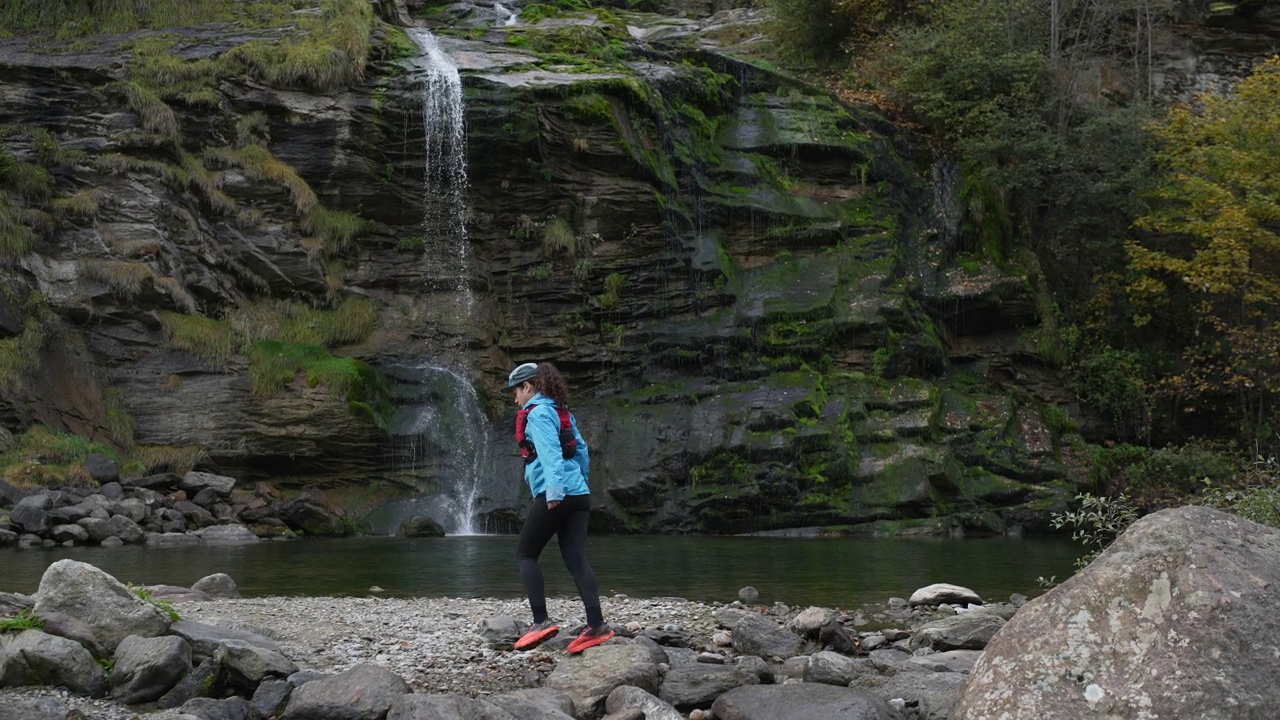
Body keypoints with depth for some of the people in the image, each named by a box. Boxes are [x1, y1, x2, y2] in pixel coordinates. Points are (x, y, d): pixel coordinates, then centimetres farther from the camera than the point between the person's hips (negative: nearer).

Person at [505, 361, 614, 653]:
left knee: (525, 555, 4)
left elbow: (549, 451, -19)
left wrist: (554, 490, -29)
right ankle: (596, 625, -13)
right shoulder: (562, 412, 20)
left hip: (554, 496, -8)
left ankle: (541, 621, -8)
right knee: (576, 560, -1)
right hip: (579, 495, 8)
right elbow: (582, 451, 25)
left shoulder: (538, 413, -5)